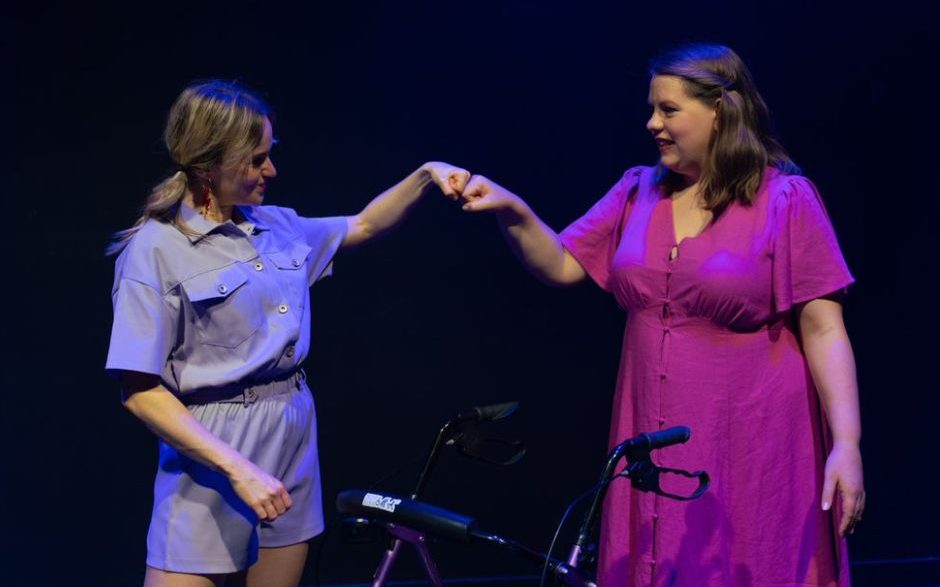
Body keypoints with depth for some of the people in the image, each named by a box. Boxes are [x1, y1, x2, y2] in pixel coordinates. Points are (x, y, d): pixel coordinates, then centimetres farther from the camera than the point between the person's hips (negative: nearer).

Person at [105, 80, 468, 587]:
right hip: (211, 455, -6)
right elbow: (141, 392, -14)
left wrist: (425, 175, 10)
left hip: (292, 448, 6)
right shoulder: (158, 247, -11)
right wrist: (239, 469, -20)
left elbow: (362, 226, 27)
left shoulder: (276, 227, 8)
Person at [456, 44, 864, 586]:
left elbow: (824, 331, -9)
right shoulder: (638, 192, 9)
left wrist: (846, 444, -16)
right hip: (656, 447, 5)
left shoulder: (784, 200, -6)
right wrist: (514, 213, -10)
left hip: (751, 452, -4)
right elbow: (561, 265, 8)